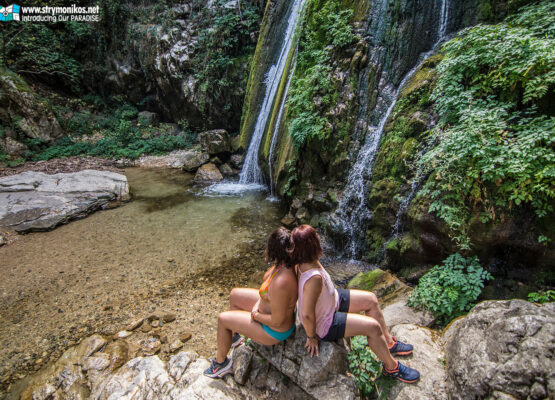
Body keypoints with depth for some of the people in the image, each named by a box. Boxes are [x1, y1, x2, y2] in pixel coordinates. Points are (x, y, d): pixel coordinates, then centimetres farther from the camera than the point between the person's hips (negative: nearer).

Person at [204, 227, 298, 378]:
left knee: (222, 319, 0)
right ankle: (233, 336, 43)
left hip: (274, 330, -9)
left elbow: (277, 320, -31)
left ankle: (221, 362, 27)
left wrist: (255, 315, -15)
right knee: (234, 294, 20)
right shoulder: (285, 263, -15)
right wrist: (258, 303, -6)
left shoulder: (280, 283, -42)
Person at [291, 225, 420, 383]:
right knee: (373, 327, -11)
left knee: (371, 299, 10)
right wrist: (311, 336, -15)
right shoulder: (314, 278, -41)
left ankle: (389, 343, 30)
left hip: (331, 301, 9)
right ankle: (392, 367, 18)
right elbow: (307, 315, -35)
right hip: (324, 324, -9)